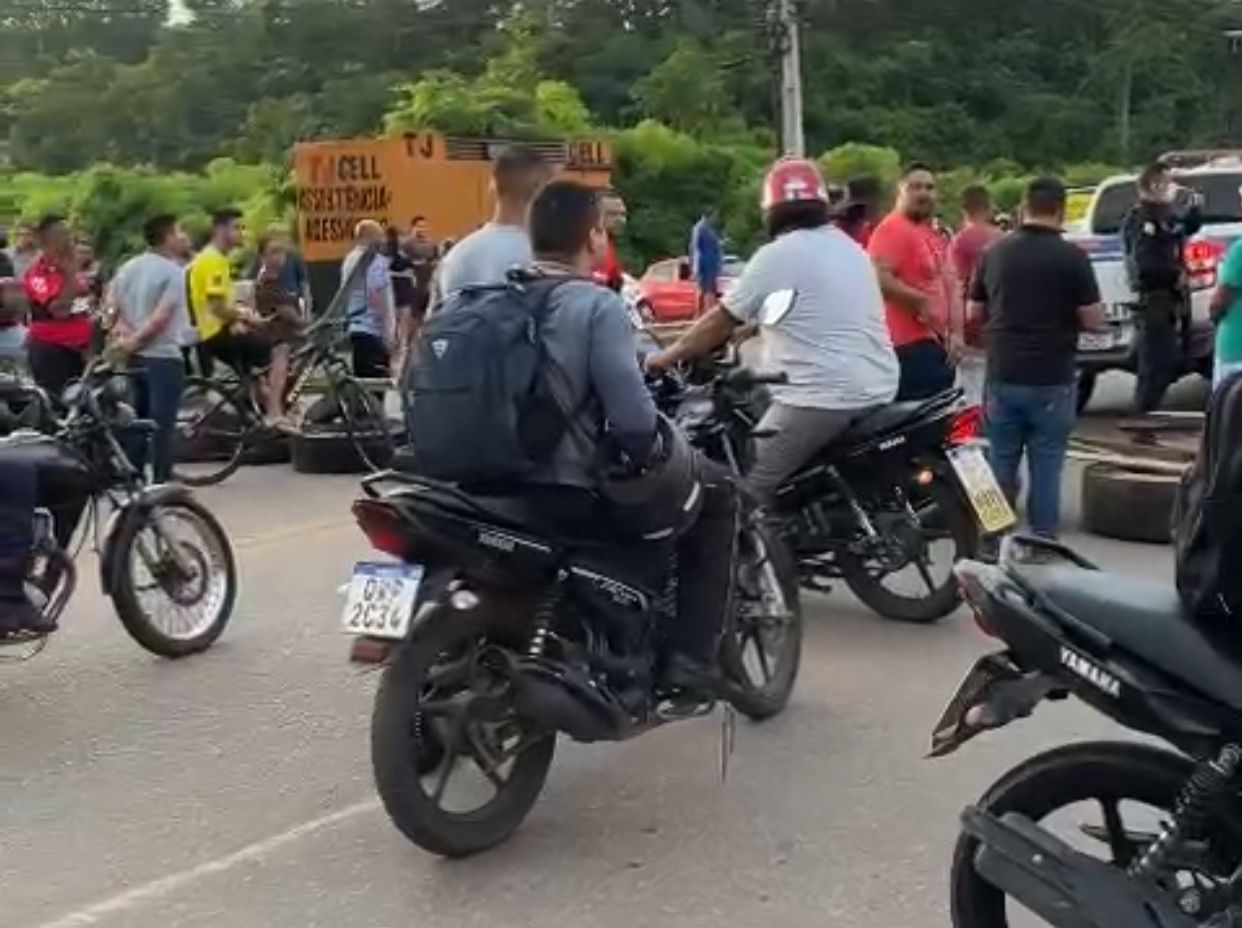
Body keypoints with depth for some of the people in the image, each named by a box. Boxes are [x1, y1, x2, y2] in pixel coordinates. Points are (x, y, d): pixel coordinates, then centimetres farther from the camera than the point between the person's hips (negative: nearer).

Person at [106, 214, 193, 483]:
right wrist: (134, 340, -12)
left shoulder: (129, 266, 10)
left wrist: (123, 331, -3)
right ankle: (159, 483, -3)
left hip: (134, 356, 7)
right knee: (162, 423, -4)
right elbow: (161, 317, -19)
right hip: (164, 356, -7)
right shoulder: (174, 271, -12)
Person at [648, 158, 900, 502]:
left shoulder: (776, 256, -6)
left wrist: (667, 357, 13)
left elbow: (721, 321, 0)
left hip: (821, 400, -8)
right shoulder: (852, 249, 17)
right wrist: (752, 330, 38)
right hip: (878, 394, 9)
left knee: (748, 493, -4)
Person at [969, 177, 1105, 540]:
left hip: (1002, 376, 4)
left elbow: (975, 312, 11)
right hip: (1051, 380, -3)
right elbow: (1094, 320, -8)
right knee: (1045, 469, 3)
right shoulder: (1071, 256, -10)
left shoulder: (994, 253, 3)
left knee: (1000, 466, 12)